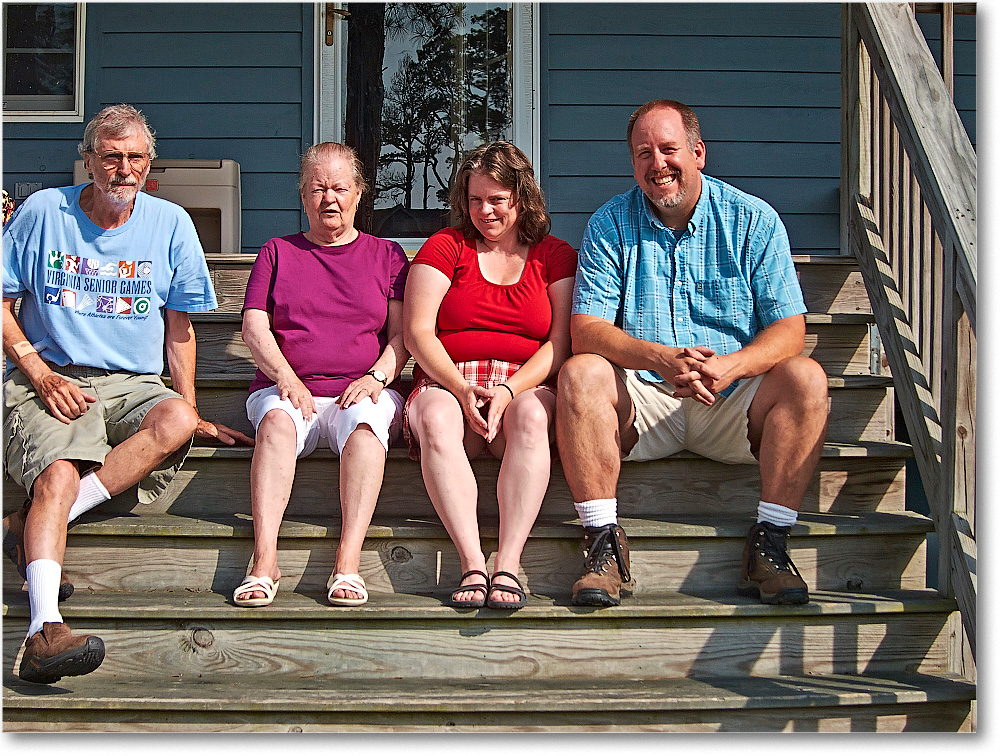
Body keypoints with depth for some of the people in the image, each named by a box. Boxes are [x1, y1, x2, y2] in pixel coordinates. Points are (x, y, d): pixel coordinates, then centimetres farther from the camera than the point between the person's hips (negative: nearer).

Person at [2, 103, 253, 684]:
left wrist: (191, 410, 8)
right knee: (59, 474, -31)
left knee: (174, 421, -33)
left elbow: (178, 325, 13)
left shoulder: (170, 224, 9)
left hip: (131, 383, 2)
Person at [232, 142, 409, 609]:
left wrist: (377, 377, -10)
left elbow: (403, 333, 10)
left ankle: (348, 563, -45)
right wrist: (286, 377, -9)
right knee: (277, 420, -35)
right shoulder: (277, 252, 21)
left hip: (364, 392, -1)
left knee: (364, 422, -36)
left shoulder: (386, 255, 19)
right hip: (286, 389, 1)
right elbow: (253, 326, 9)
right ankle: (264, 563, -44)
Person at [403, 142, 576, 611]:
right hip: (447, 384, 0)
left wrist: (510, 390, -15)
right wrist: (461, 388, -14)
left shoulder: (556, 256, 14)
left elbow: (561, 343, 3)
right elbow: (417, 332, 3)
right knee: (436, 420, -35)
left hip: (526, 388, 0)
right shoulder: (446, 246, 13)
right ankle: (472, 564, -40)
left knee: (531, 416, -35)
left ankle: (508, 564, -40)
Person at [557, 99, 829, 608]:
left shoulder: (753, 220, 1)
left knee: (806, 379, -26)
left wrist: (730, 366, -27)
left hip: (733, 401, 0)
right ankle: (603, 541, -24)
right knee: (580, 375, -27)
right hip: (642, 401, 0)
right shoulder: (609, 226, 2)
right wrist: (660, 359, -27)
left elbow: (788, 329, -5)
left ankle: (768, 544, -22)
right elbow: (586, 330, -8)